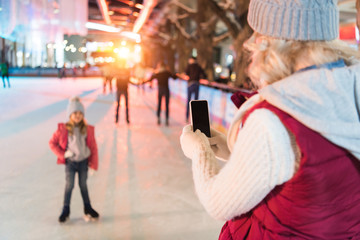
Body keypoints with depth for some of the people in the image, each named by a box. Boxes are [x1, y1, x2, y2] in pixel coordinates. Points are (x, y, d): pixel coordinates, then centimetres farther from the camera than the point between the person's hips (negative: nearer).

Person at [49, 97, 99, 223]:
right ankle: (65, 210, 19)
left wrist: (93, 165, -2)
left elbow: (93, 147, -1)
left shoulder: (88, 129, -6)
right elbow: (52, 143, -1)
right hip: (70, 162, -1)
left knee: (83, 185, 13)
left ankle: (88, 208, 28)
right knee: (69, 185, 2)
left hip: (83, 162, 1)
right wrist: (63, 154, -12)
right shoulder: (63, 129, -10)